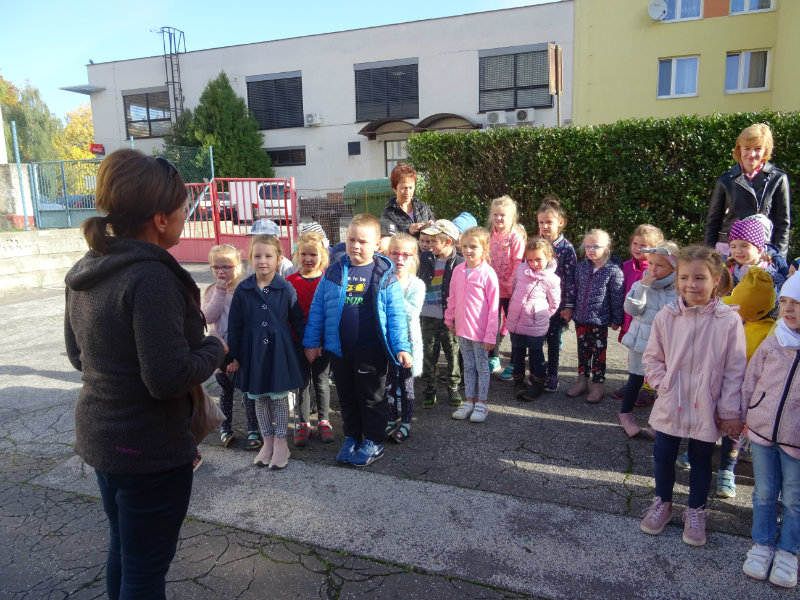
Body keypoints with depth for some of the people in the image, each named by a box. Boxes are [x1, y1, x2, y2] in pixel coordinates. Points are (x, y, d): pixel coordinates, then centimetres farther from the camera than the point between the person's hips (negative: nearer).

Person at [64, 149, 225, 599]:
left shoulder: (84, 271, 2)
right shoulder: (151, 277, -26)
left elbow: (78, 354, 13)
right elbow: (169, 378, -27)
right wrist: (215, 349, -11)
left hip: (99, 435, 9)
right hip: (150, 447, -9)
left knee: (123, 547, 26)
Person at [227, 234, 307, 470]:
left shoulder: (286, 289, -7)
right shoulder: (243, 290, -3)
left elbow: (298, 321, 2)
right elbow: (234, 325, 1)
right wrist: (233, 356, 2)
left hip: (279, 351, -2)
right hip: (253, 352, 2)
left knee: (279, 396, 7)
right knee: (259, 398, 12)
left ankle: (280, 443, 22)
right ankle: (267, 441, 28)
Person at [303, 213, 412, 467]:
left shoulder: (385, 275, -7)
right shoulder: (333, 273, 1)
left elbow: (396, 314, -6)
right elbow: (317, 309, 6)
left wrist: (401, 347, -11)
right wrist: (311, 341, 5)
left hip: (371, 350, -3)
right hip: (339, 349, 4)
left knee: (371, 396, 11)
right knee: (346, 396, 17)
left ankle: (373, 441, 27)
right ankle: (352, 437, 35)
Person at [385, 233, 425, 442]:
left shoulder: (417, 285, -6)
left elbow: (412, 312, -20)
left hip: (407, 340, -1)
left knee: (406, 384, 9)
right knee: (389, 383, 12)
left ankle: (405, 423, 22)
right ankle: (391, 421, 27)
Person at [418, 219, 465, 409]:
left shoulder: (459, 263, -9)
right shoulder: (426, 259, 3)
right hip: (428, 317, 3)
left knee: (453, 354, 10)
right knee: (428, 355, 9)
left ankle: (453, 388, 27)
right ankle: (429, 389, 23)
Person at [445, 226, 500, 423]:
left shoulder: (488, 273, -16)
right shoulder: (458, 270, 0)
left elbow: (493, 307, -14)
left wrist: (491, 335, -14)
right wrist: (450, 320, 15)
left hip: (480, 331, -5)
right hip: (462, 329, 5)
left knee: (482, 367, 10)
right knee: (468, 366, 16)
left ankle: (482, 403, 22)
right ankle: (469, 401, 28)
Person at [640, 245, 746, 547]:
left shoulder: (728, 320, -14)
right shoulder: (666, 316, -8)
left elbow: (735, 370, -8)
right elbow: (652, 357, 4)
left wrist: (731, 412, -6)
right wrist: (663, 384, -9)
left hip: (706, 409, -2)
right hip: (670, 406, 2)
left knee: (701, 460, 16)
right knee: (663, 455, 15)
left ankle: (695, 511, 37)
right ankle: (662, 502, 39)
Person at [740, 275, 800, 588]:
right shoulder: (771, 344, -3)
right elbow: (751, 380, 7)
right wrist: (740, 415, 8)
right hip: (762, 431, 2)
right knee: (764, 493, 16)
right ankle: (762, 544, 33)